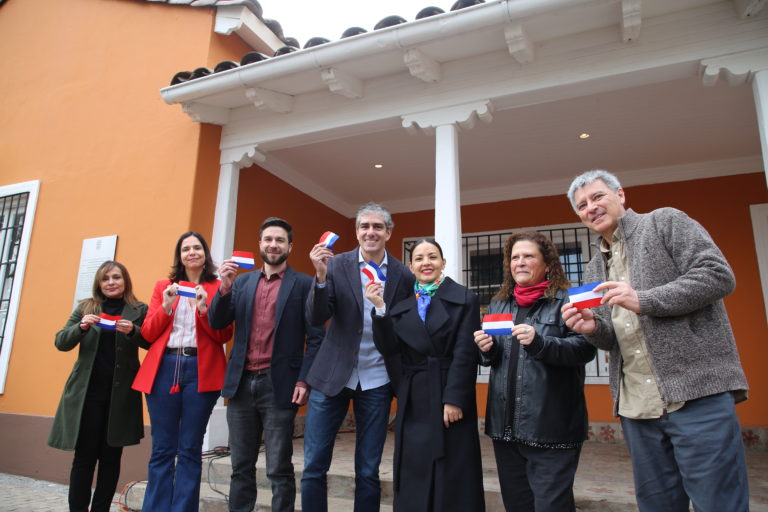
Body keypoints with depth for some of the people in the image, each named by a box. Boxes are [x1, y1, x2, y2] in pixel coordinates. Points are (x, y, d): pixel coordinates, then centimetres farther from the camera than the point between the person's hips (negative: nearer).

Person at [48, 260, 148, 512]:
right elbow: (61, 343, 4)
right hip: (87, 392, 1)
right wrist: (81, 326, -15)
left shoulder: (139, 310, 4)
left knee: (111, 456, 5)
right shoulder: (85, 307, 9)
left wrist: (133, 330, -23)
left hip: (120, 394, 0)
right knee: (84, 455, 0)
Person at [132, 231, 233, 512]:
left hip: (201, 370, -2)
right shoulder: (164, 286, 14)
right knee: (162, 449, 5)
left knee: (190, 449, 3)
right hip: (164, 368, 2)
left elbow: (224, 336, 0)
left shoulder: (217, 288, 6)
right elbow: (147, 333, 9)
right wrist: (166, 306, -7)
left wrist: (204, 309, -15)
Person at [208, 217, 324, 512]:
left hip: (279, 386, -4)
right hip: (241, 383, 4)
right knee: (241, 466, 14)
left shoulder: (304, 284, -1)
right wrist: (225, 286, -8)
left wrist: (304, 381, -12)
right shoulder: (242, 281, 12)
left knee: (279, 470, 4)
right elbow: (217, 323, 7)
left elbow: (315, 338, -4)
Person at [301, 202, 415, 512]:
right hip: (332, 376, 0)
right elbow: (316, 319, -11)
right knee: (313, 467, 7)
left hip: (377, 381, 1)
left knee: (368, 472, 12)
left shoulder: (403, 275, -2)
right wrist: (321, 276, -24)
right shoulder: (336, 265, -4)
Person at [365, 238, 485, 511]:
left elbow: (466, 353, -8)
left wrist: (454, 399, -14)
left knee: (453, 478, 6)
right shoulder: (401, 306, 10)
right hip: (413, 402, 4)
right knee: (414, 477, 10)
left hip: (451, 399, -3)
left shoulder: (464, 299, -1)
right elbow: (389, 348, -1)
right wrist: (380, 309, -12)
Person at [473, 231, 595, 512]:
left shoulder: (565, 300, -3)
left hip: (551, 426, -5)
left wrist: (539, 342, -25)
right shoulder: (499, 304, 15)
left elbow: (585, 348, -13)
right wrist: (486, 349, -2)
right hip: (506, 424, 6)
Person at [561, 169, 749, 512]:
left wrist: (643, 300, -16)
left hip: (696, 391, -6)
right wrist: (593, 327, -4)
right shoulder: (594, 268, 19)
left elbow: (719, 275, -9)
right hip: (635, 404, 6)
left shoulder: (666, 222, 3)